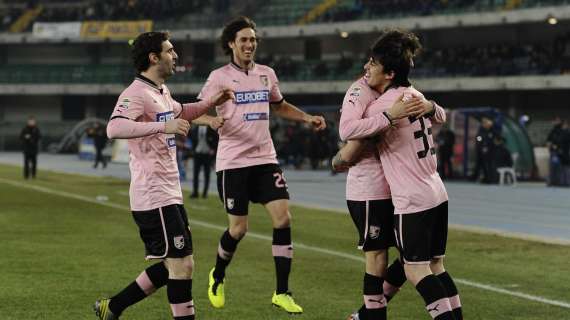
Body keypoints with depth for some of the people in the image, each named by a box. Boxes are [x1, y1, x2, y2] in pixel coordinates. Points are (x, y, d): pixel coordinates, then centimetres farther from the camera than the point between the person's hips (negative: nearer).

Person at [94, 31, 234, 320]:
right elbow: (114, 128, -32)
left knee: (173, 265, 13)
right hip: (154, 196, -10)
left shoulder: (162, 91, 17)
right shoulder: (136, 93, -14)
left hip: (169, 193, 10)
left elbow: (179, 113, 40)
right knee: (182, 264, -10)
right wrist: (163, 126, -34)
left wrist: (212, 102, 26)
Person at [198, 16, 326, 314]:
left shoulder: (267, 74, 10)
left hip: (265, 158, 4)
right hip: (233, 161, -4)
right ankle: (217, 277, 29)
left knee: (283, 218, -9)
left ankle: (281, 293, -1)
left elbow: (279, 106, 27)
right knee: (238, 228, -2)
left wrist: (307, 118, 14)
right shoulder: (219, 77, -4)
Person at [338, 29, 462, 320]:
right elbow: (439, 116, 29)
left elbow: (347, 134, -29)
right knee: (436, 266, 13)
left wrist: (389, 117, -31)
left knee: (417, 271, -4)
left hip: (412, 201, -8)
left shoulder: (385, 104, -15)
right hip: (437, 194, 8)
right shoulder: (414, 94, 9)